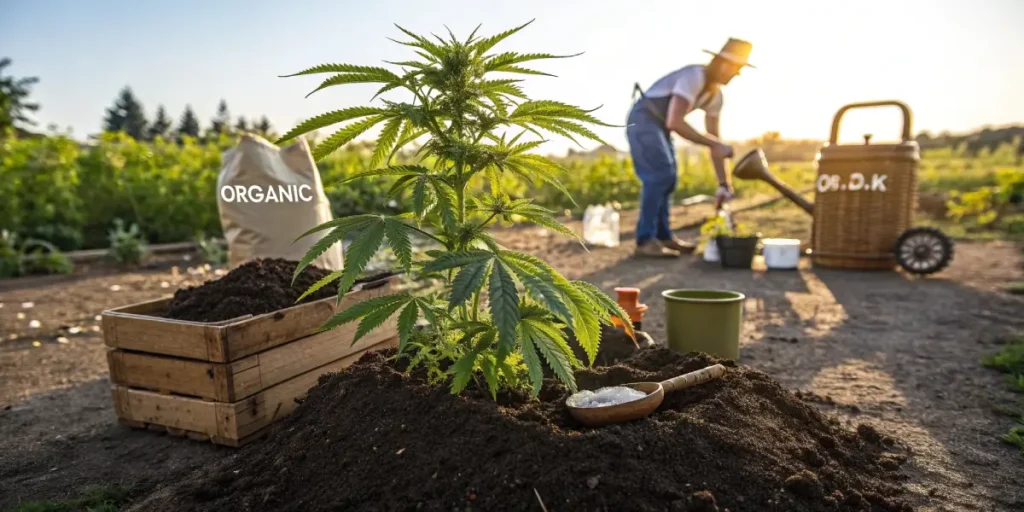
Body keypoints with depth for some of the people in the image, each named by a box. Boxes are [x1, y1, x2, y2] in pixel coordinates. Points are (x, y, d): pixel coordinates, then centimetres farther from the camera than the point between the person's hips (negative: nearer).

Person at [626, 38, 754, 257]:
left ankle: (662, 235, 18)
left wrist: (724, 184, 5)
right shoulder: (693, 77, -22)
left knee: (668, 177, 10)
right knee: (660, 175, -17)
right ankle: (645, 240, -14)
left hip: (659, 125, 10)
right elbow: (675, 123, -33)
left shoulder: (716, 95, 7)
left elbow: (713, 138, 9)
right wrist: (716, 144, -30)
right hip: (644, 120, -10)